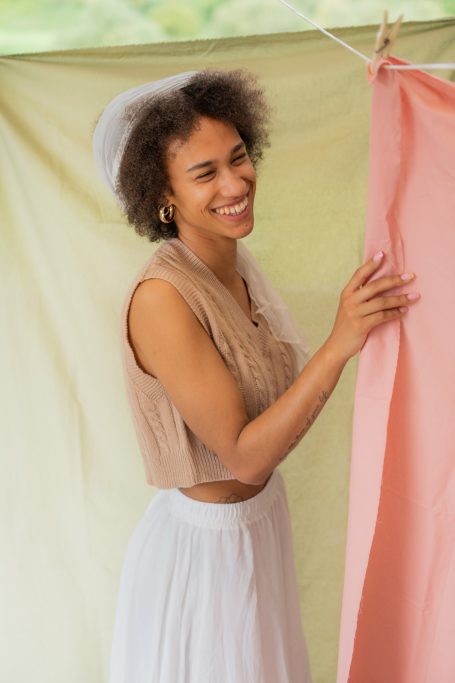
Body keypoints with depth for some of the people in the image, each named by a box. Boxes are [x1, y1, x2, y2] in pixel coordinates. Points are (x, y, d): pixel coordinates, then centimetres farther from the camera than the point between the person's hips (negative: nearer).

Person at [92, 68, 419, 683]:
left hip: (262, 517, 7)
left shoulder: (234, 263, -4)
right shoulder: (161, 298, -28)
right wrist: (339, 344, -33)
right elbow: (243, 455, -28)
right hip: (206, 545, -7)